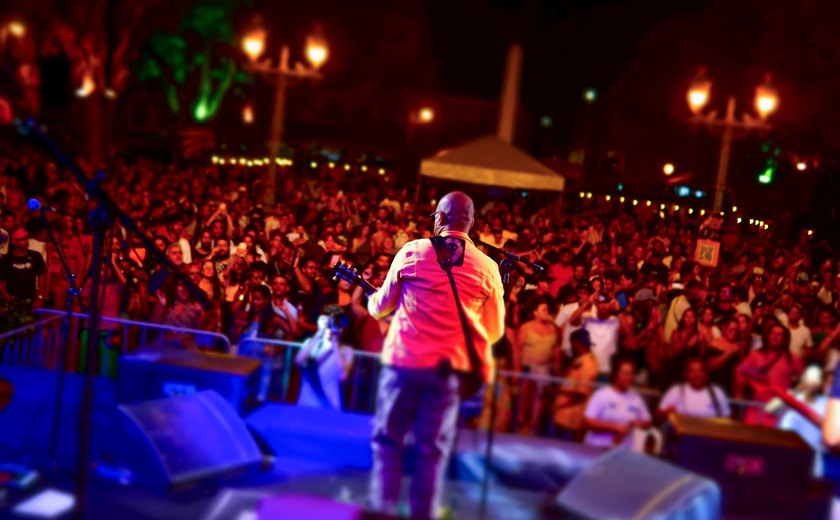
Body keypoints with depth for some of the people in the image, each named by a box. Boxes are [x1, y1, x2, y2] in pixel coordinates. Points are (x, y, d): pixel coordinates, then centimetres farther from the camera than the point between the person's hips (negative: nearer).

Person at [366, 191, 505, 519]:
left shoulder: (412, 251, -3)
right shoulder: (488, 268, -2)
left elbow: (381, 308, 7)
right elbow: (494, 331, 4)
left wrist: (372, 299, 30)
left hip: (404, 358, -1)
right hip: (450, 367, 1)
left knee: (388, 437, 13)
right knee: (433, 447, 10)